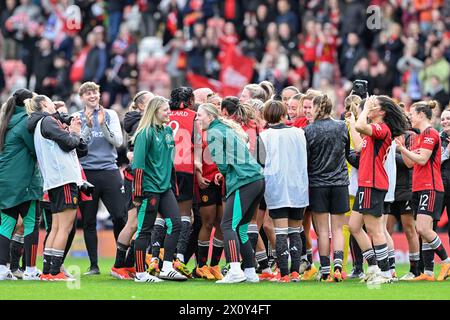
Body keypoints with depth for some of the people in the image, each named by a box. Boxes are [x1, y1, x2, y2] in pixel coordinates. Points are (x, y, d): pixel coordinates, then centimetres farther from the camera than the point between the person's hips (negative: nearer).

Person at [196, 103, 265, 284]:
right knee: (240, 228, 14)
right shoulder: (228, 128, 23)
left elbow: (221, 164, -7)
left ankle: (235, 271, -25)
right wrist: (228, 173, 17)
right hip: (258, 179, 9)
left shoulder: (213, 132, -4)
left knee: (228, 225, -13)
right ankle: (250, 273, 13)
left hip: (244, 183, -9)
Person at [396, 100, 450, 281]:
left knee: (423, 229, -18)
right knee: (424, 232, 5)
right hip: (419, 189, 10)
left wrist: (402, 148, -14)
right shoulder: (422, 135, 20)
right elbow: (410, 163, 21)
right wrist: (401, 147, 10)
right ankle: (428, 272, 4)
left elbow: (422, 159, -17)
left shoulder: (430, 133, -9)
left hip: (430, 188, -10)